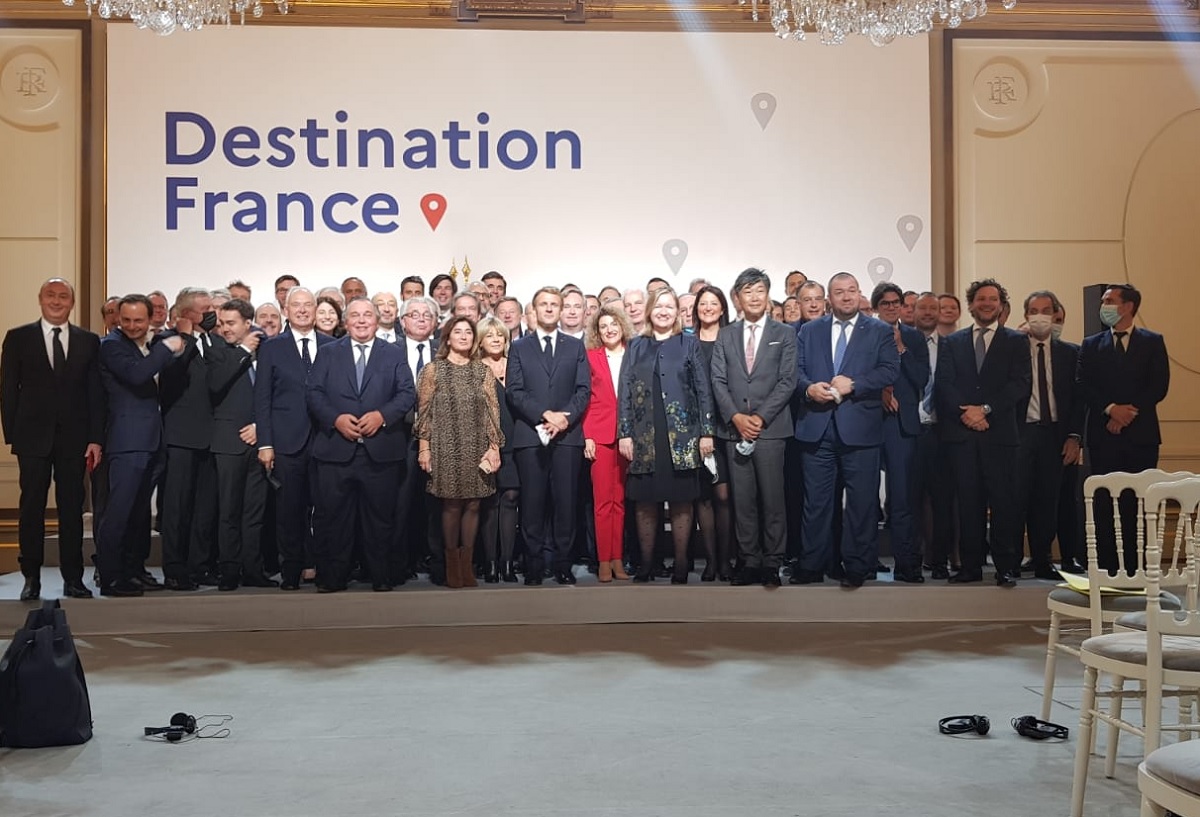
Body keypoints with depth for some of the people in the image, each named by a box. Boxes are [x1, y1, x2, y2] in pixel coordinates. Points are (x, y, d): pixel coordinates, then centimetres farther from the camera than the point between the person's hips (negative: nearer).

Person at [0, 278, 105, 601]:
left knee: (72, 509, 4)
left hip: (75, 438, 1)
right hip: (33, 436, -1)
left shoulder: (89, 341, 8)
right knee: (32, 508, 4)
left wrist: (95, 439, -1)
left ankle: (73, 578, 11)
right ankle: (31, 579, 13)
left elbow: (96, 393, 5)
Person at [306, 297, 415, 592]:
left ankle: (381, 577, 14)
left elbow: (407, 393, 3)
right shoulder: (328, 354, 13)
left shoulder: (394, 355, 12)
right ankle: (332, 577, 11)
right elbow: (314, 393, 4)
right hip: (335, 449, 0)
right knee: (332, 516, 1)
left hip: (381, 450, 0)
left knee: (379, 517, 5)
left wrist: (382, 415, -14)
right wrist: (335, 419, -13)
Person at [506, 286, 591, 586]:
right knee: (533, 502, -1)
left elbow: (584, 389, 6)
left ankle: (562, 564, 6)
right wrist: (545, 415, -12)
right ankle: (533, 566, 5)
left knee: (565, 501, 0)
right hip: (530, 436, -1)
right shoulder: (520, 348, 11)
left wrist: (565, 417, -11)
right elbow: (515, 392, 1)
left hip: (567, 435, 1)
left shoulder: (575, 347, 14)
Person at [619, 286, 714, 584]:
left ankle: (681, 566, 10)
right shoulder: (636, 345, 11)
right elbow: (625, 391, 7)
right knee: (645, 503, 3)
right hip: (644, 436, 1)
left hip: (682, 435, -1)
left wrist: (706, 432, -3)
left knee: (681, 502, 1)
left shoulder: (689, 343, 8)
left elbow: (703, 389, 4)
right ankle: (646, 564, 12)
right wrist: (624, 433, -1)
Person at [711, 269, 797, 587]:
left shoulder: (784, 334, 6)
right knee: (742, 499, 4)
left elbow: (787, 381, -2)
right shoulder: (725, 336, 13)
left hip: (771, 428, -2)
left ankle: (772, 562, 6)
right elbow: (718, 381, 6)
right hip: (734, 428, 2)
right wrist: (736, 416, -9)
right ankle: (749, 560, 11)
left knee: (772, 497, -1)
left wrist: (760, 417, -11)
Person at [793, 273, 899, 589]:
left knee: (862, 501, 3)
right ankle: (812, 565, 17)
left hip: (860, 428, -2)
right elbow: (796, 369, 6)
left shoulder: (880, 332, 6)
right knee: (816, 501, 8)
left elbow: (889, 371, -6)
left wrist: (853, 384, -17)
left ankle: (857, 567, 13)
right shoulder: (809, 331, 13)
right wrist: (809, 387, -14)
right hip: (816, 427, 2)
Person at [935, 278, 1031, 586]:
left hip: (1000, 431, -1)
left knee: (1004, 500, -3)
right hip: (962, 431, 2)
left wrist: (985, 409, -12)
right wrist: (965, 412, -11)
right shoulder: (952, 342, 15)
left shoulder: (1016, 341, 10)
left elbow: (1019, 384, -1)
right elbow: (944, 384, 5)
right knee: (968, 500, 3)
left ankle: (1006, 567, 2)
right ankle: (970, 566, 8)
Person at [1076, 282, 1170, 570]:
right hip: (1103, 435, 1)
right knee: (1105, 503, 0)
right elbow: (1084, 386, 1)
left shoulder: (1153, 342, 9)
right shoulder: (1091, 345, 12)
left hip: (1141, 434, -1)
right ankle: (1107, 567, 3)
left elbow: (1159, 386, -1)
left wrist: (1130, 411, -11)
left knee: (1138, 503, 0)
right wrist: (1110, 409, -14)